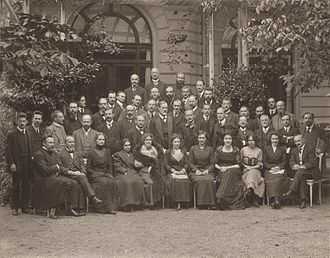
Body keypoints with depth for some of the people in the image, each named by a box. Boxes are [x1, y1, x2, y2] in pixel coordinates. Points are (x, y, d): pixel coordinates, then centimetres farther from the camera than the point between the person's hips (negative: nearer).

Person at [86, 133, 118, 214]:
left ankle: (111, 206, -27)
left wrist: (110, 174, -4)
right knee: (105, 182, -33)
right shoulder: (92, 153, 3)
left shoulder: (107, 152, 15)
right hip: (94, 175, -3)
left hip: (106, 174, 3)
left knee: (113, 182, -28)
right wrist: (97, 174, -12)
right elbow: (88, 168, 2)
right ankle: (105, 207, -29)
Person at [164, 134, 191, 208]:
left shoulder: (183, 152, 20)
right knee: (174, 180, -35)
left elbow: (186, 163, 15)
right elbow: (166, 164, 4)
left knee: (186, 180, -33)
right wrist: (173, 170, -10)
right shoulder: (168, 152, 12)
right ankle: (177, 202, -30)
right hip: (171, 172, -2)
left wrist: (183, 170, -6)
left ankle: (184, 200, -28)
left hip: (182, 172, 2)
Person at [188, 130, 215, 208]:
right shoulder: (193, 149, 13)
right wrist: (196, 170, -9)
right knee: (200, 180, -35)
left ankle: (209, 203, -30)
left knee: (209, 180, -34)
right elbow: (190, 162, 8)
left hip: (207, 171, 1)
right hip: (196, 172, -1)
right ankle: (200, 203, -31)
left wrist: (207, 170, -9)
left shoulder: (209, 149, 15)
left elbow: (212, 163, 10)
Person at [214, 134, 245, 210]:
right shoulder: (219, 149, 10)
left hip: (233, 171, 0)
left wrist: (227, 168, -10)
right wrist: (220, 168, -10)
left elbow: (238, 165, 2)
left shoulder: (236, 150, 7)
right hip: (221, 172, 0)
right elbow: (215, 164, 10)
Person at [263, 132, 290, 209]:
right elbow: (264, 162, 8)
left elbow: (284, 161, 8)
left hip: (280, 170, 0)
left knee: (278, 179, -34)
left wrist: (278, 167, -10)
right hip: (269, 170, 0)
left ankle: (277, 200, -42)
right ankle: (273, 200, -42)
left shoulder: (282, 149, 16)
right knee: (271, 179, -33)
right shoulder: (266, 149, 16)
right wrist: (271, 167, -9)